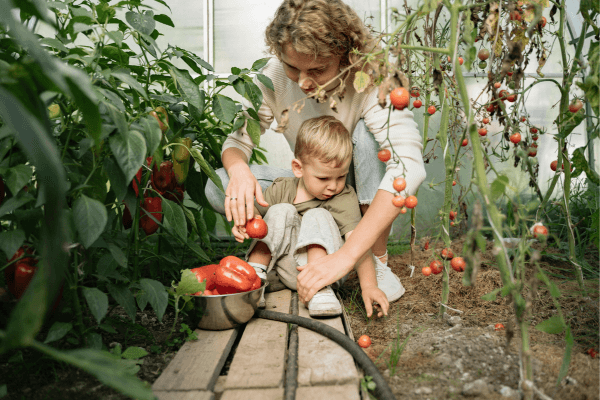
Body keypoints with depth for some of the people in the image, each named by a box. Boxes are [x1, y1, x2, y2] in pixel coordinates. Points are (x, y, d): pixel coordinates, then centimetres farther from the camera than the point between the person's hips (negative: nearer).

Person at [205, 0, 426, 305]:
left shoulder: (369, 80, -29)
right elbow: (238, 139, -9)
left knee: (369, 131, -34)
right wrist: (238, 169, -37)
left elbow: (409, 167, -42)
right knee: (218, 186, -18)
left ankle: (378, 261, -19)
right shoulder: (275, 75, -17)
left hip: (364, 191, -2)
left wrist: (345, 256, -51)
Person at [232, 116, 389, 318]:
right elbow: (257, 213, 6)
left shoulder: (345, 198, -13)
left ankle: (319, 287, -31)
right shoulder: (281, 189, -3)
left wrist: (368, 285, -36)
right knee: (282, 212, -17)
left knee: (318, 217, -23)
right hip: (285, 269, 2)